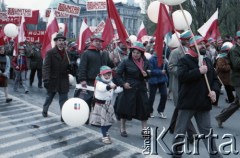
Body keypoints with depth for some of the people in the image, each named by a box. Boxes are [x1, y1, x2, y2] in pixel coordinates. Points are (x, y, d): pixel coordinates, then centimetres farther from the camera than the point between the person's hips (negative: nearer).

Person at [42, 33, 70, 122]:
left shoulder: (67, 53, 4)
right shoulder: (50, 53, -9)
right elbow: (46, 67, -15)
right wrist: (46, 79, -24)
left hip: (63, 81, 3)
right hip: (52, 80, -2)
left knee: (64, 99, 2)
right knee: (49, 97, 18)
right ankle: (44, 111, 41)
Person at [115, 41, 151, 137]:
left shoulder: (145, 63, 4)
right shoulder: (126, 62, -8)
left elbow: (149, 75, 14)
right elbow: (117, 74, -6)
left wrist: (146, 74, -8)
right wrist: (123, 83, -16)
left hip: (141, 90, 3)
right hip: (128, 89, -3)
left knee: (144, 109, 3)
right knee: (125, 109, 7)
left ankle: (144, 129, 16)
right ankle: (122, 129, 24)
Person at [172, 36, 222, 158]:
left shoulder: (207, 61, 13)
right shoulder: (184, 60, -7)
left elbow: (215, 79, 16)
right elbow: (182, 76, -24)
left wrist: (214, 90, -3)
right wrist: (199, 71, -21)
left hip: (204, 102, 5)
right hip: (187, 102, -5)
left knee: (207, 131, 13)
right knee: (181, 130, 6)